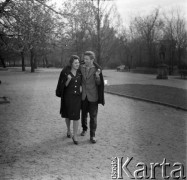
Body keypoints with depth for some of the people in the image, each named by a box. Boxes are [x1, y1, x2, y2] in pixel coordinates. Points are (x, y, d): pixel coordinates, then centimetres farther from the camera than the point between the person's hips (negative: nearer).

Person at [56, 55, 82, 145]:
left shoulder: (80, 71, -1)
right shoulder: (65, 72, -11)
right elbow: (65, 85, -9)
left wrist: (81, 86, -6)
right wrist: (68, 79, -28)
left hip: (77, 96, 2)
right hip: (68, 96, -1)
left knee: (76, 116, -4)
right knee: (67, 114, 14)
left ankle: (75, 136, 2)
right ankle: (68, 130, 38)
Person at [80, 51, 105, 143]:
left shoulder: (97, 69, -9)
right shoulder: (81, 67, -2)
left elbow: (99, 83, -8)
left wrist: (97, 76, -26)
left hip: (93, 96, -3)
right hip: (83, 95, 3)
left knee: (93, 116, 0)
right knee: (83, 114, 16)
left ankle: (92, 135, 9)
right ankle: (84, 129, 39)